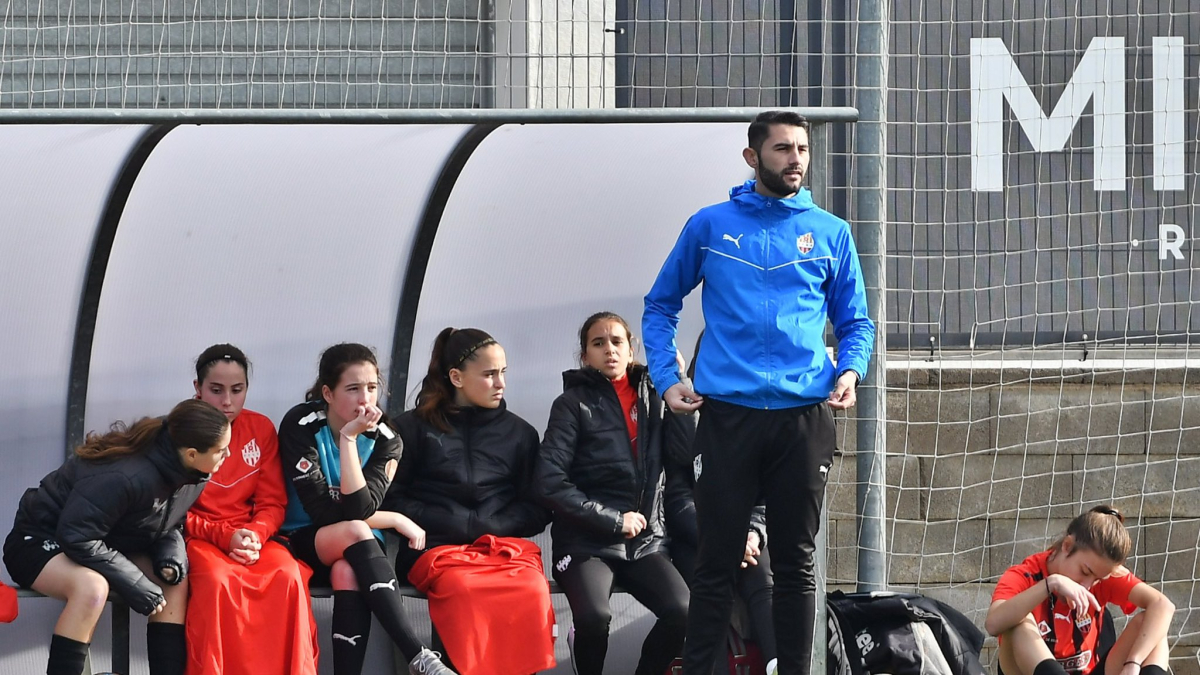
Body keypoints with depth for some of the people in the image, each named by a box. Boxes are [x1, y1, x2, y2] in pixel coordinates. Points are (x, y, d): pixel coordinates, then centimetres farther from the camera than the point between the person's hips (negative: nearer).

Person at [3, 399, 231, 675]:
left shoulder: (190, 475, -9)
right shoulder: (125, 476, -35)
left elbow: (167, 525, 7)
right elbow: (77, 539, -33)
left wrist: (172, 555, -16)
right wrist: (137, 585, -28)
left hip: (107, 545, 8)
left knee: (175, 579, -13)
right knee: (92, 587, -38)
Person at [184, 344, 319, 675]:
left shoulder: (262, 429, 6)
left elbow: (273, 503, 6)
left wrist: (256, 535, -17)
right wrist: (223, 535, -17)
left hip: (250, 536, 3)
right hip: (196, 537, -3)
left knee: (287, 577, -30)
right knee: (217, 580, -37)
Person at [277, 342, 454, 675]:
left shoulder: (384, 438, -5)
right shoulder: (301, 426, -14)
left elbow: (359, 508, -21)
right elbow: (323, 512, -17)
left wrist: (349, 439, -25)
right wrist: (395, 521, -14)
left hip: (353, 548, 2)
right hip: (302, 544, -2)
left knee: (348, 572, -35)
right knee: (354, 531, -34)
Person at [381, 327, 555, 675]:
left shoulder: (520, 433, 17)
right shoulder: (413, 428, 10)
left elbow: (538, 508, 15)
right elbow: (391, 500, 5)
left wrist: (490, 527, -4)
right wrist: (459, 525, -5)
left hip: (506, 545, 2)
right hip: (437, 547, -2)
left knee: (533, 590, -34)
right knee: (466, 589, -38)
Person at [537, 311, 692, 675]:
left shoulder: (651, 397, 13)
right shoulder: (573, 404, 1)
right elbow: (552, 483, -8)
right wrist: (614, 521, -11)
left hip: (645, 541, 3)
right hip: (586, 541, -3)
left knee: (683, 612, -25)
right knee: (594, 617, -33)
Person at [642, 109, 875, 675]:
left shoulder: (830, 234, 10)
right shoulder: (710, 226, 7)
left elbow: (855, 322, 16)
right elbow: (661, 304, 14)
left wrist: (851, 370, -4)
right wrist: (665, 378, 1)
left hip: (805, 416, 1)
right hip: (727, 414, -1)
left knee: (796, 563, 6)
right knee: (717, 563, -1)